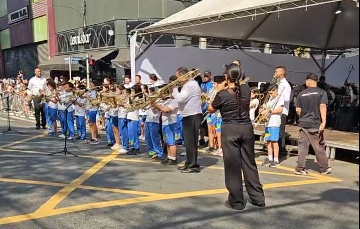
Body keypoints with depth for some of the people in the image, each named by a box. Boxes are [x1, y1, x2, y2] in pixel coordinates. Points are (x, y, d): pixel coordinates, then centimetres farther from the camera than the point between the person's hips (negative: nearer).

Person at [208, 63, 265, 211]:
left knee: (233, 165, 3)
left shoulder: (222, 94, -12)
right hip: (246, 128, 5)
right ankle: (258, 198, 20)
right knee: (249, 163, 13)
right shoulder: (246, 90, 1)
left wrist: (214, 97, 16)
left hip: (230, 130, -4)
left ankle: (237, 201, 9)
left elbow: (211, 110, 4)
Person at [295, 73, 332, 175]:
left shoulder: (301, 93, 5)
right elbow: (322, 107, -15)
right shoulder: (321, 92, -3)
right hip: (315, 124, -2)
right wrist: (324, 122, -19)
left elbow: (298, 110, 6)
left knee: (303, 146, 6)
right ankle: (325, 168, 22)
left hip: (303, 124, 3)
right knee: (319, 147, 8)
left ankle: (300, 168, 7)